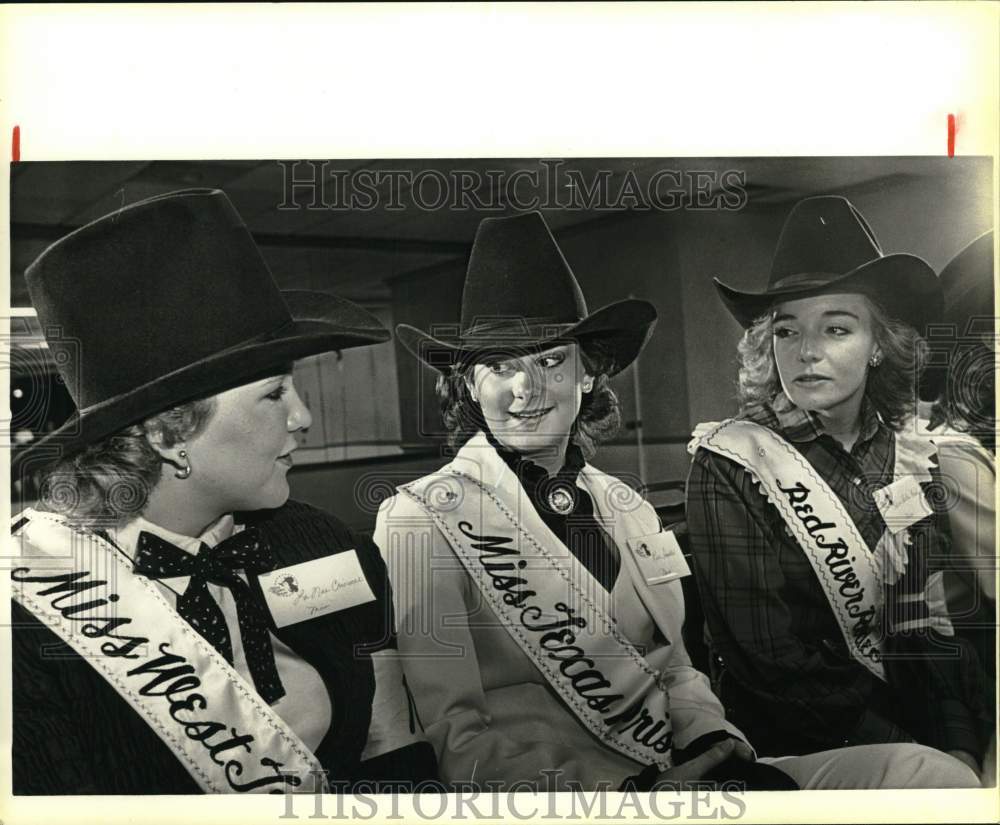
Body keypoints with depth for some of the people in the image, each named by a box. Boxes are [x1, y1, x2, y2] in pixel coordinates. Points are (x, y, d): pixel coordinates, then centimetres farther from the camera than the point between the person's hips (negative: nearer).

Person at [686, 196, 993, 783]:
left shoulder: (910, 454, 4)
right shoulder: (730, 465, -10)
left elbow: (927, 621, 5)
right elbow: (773, 660, -12)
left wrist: (959, 746, -10)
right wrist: (918, 761, -16)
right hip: (797, 742, -4)